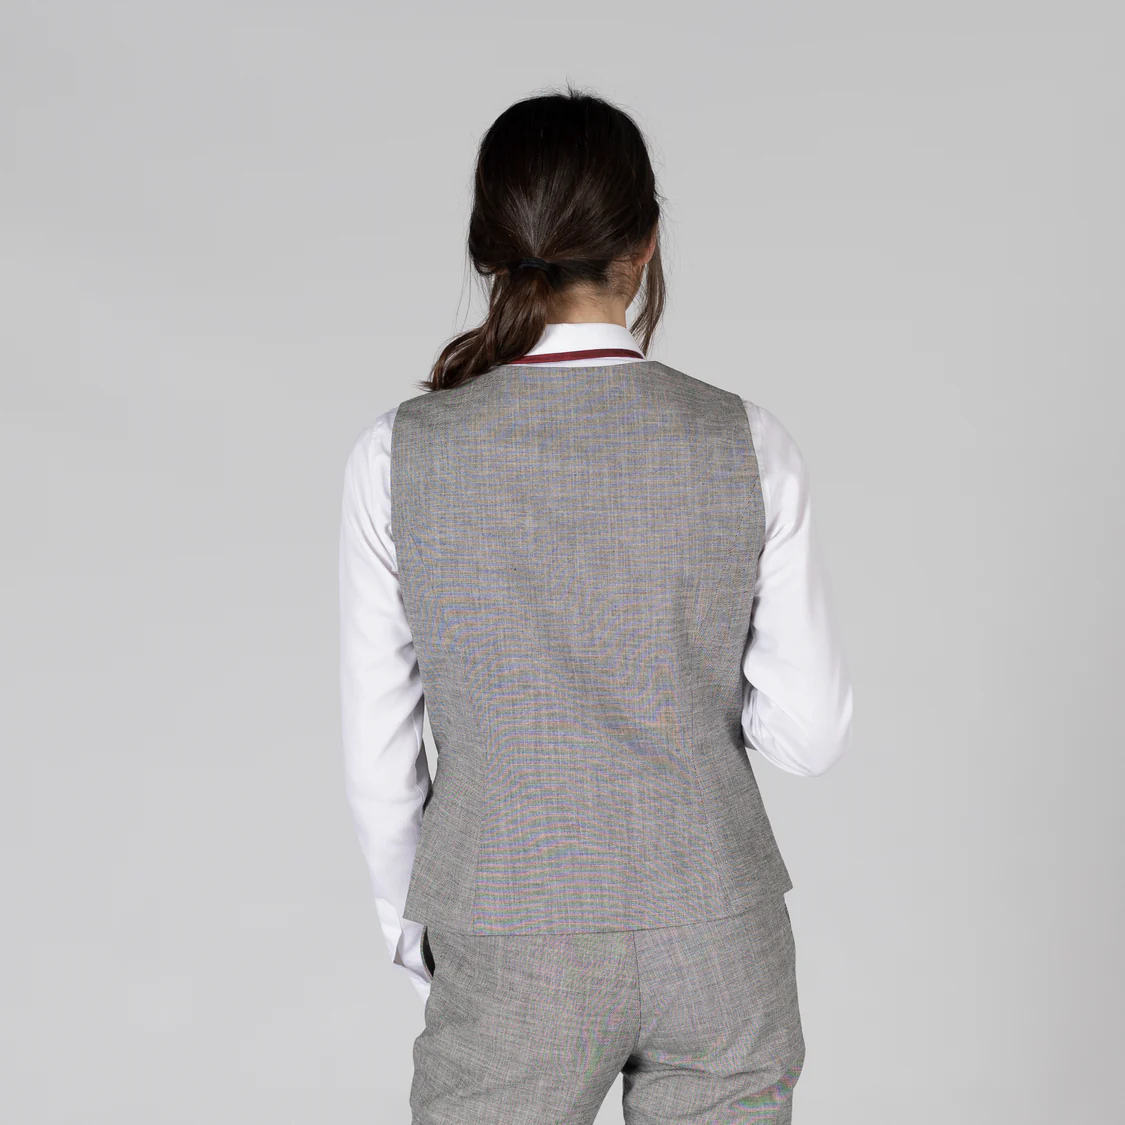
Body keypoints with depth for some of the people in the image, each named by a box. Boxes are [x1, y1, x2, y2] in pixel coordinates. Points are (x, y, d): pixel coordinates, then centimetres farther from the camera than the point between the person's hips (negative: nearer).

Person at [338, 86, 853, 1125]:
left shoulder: (398, 457, -12)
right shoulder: (748, 444, -10)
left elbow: (380, 754, -5)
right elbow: (810, 733, -6)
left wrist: (412, 923, 11)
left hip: (516, 955, -1)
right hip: (722, 946, 2)